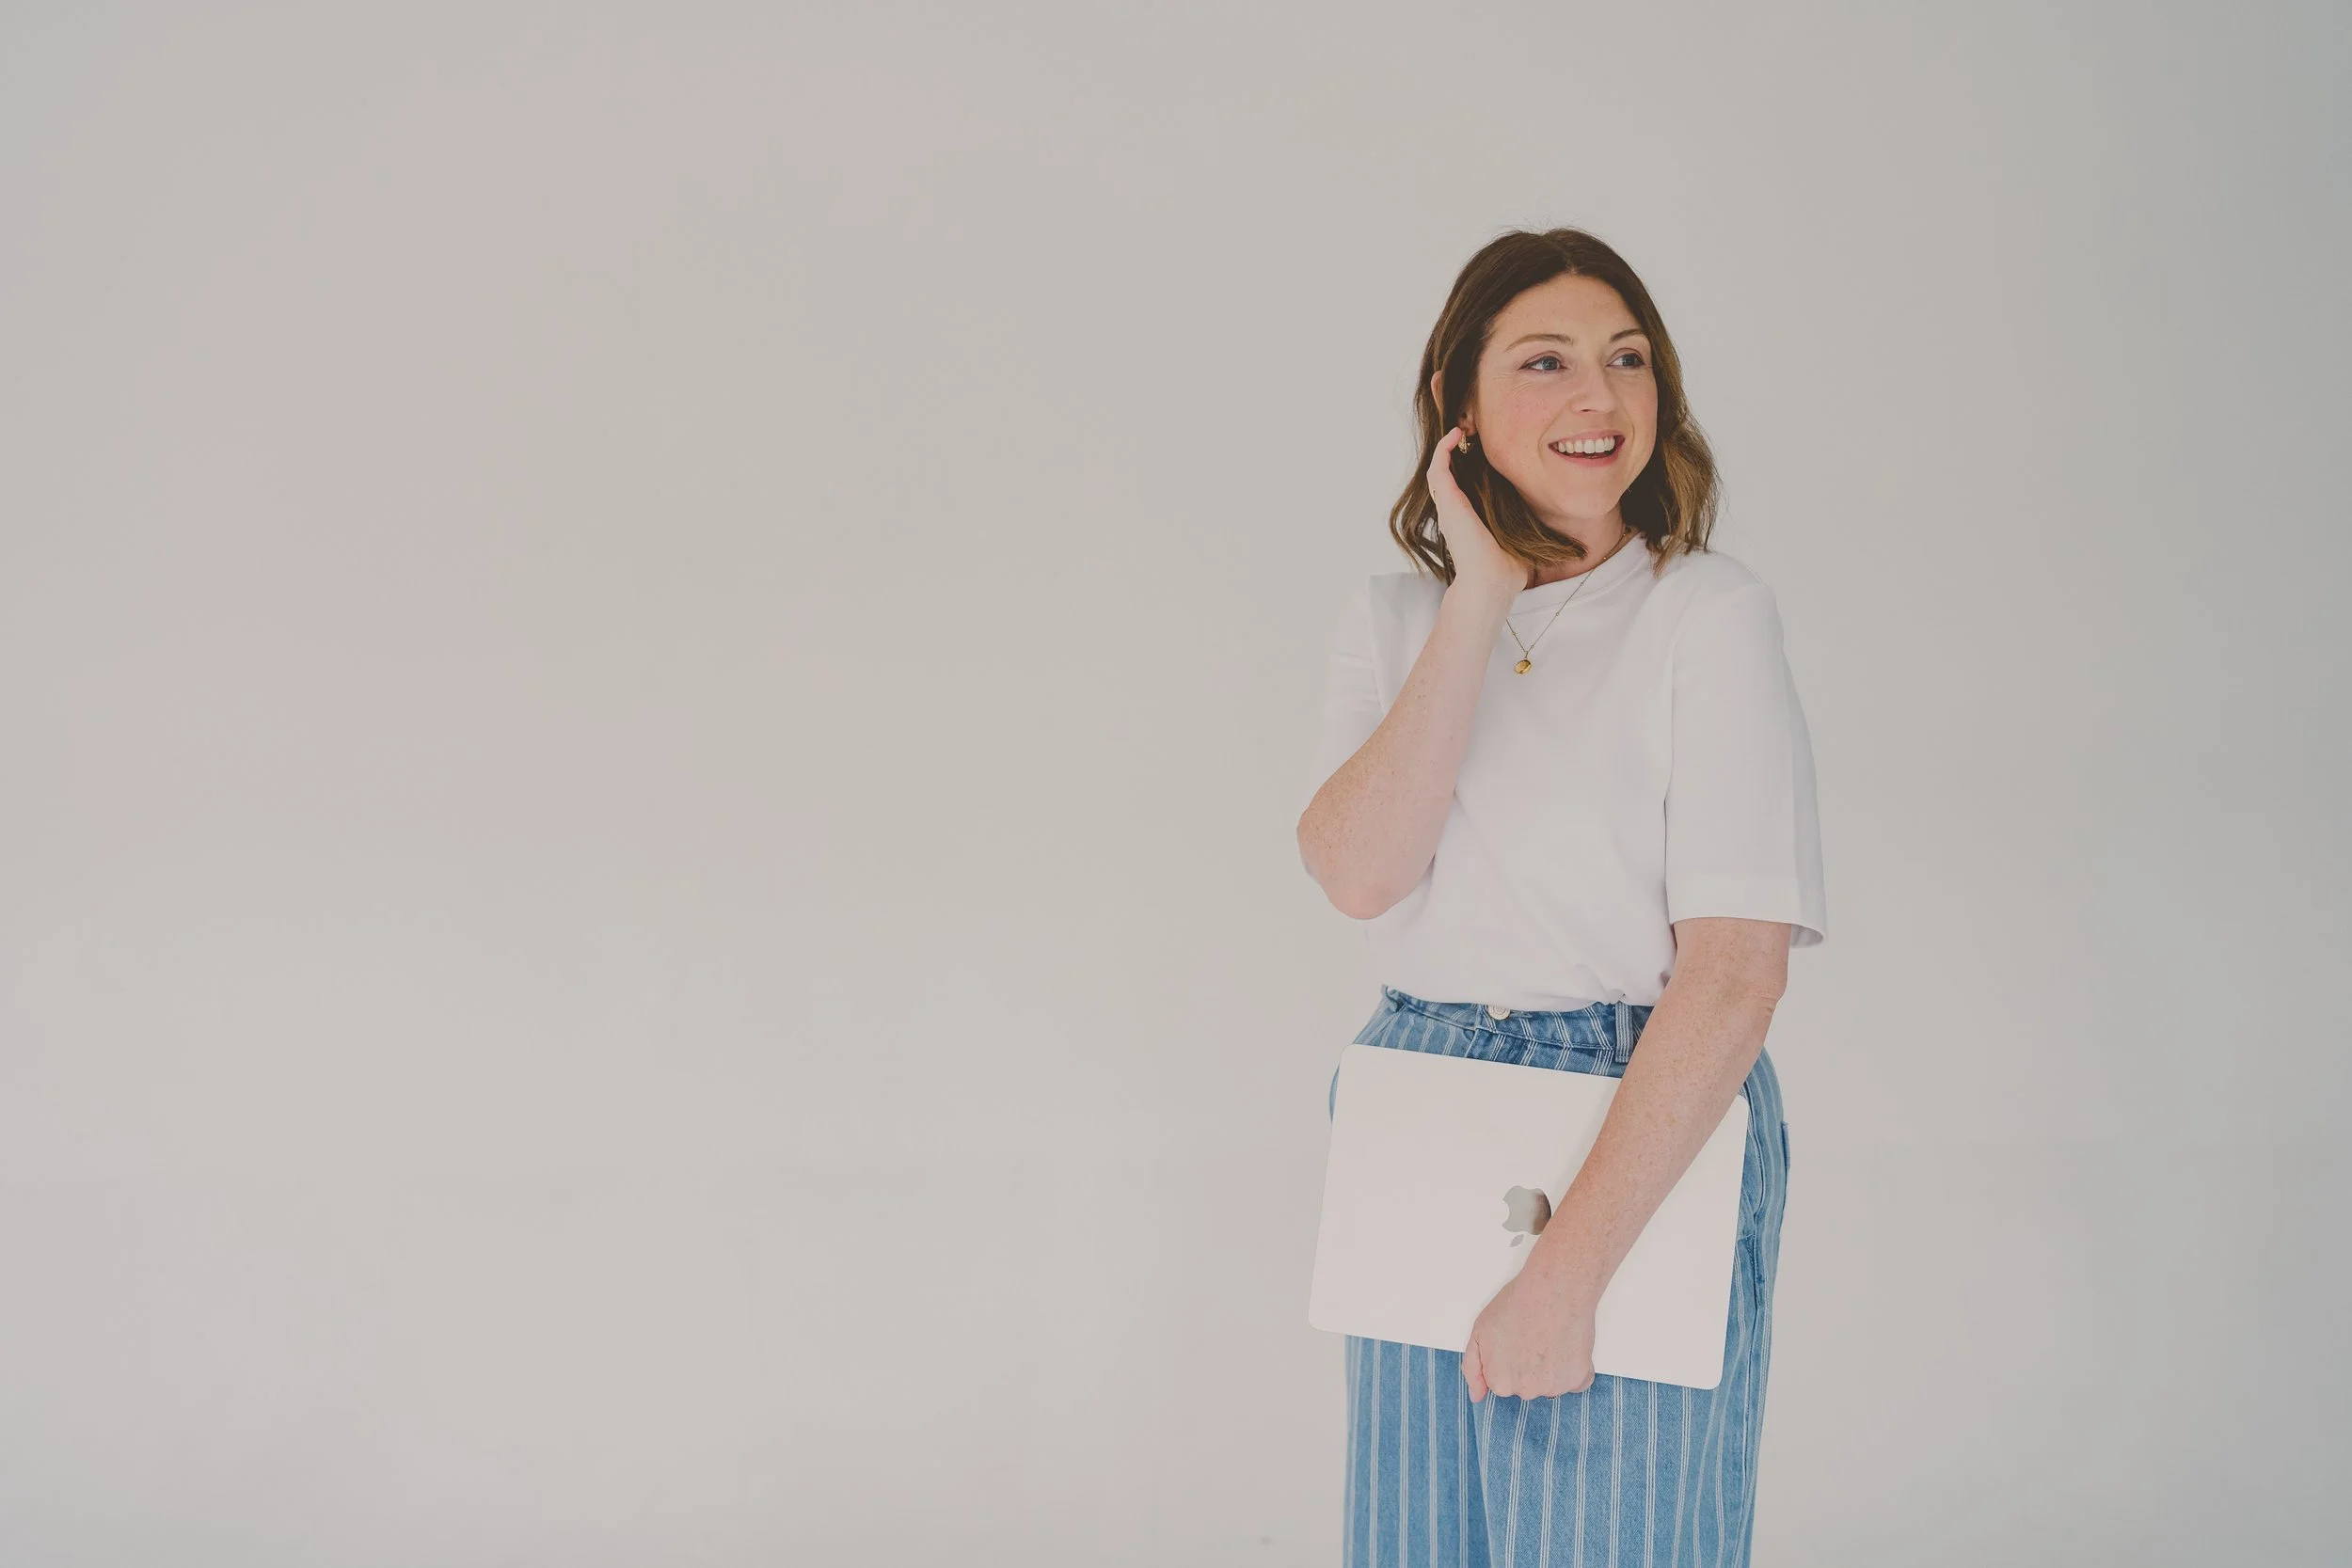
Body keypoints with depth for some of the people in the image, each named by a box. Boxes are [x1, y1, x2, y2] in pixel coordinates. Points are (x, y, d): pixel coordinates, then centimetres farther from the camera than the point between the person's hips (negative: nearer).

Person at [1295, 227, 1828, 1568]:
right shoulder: (1394, 618, 5)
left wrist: (1568, 1270, -19)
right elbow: (1358, 872, -12)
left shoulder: (1712, 616, -9)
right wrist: (1480, 602, -13)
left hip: (1651, 1149, -4)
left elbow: (1737, 970, -16)